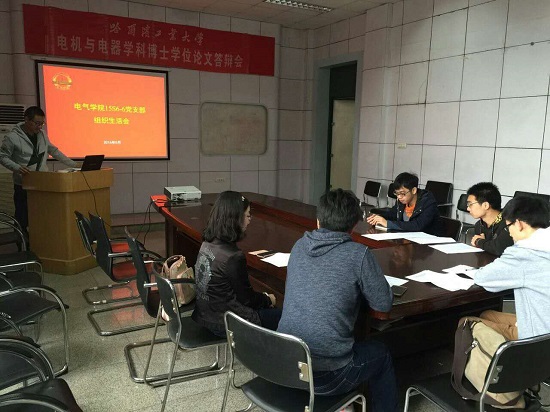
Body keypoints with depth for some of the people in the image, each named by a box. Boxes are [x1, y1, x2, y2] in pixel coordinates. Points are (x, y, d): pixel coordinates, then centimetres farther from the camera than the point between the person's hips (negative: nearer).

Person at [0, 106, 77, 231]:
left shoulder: (42, 134, 8)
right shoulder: (12, 137, -7)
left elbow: (54, 151, 16)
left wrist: (73, 164, 11)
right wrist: (17, 168, -19)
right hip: (23, 186, -4)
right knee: (22, 220, 1)